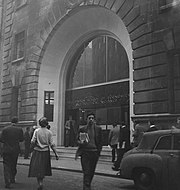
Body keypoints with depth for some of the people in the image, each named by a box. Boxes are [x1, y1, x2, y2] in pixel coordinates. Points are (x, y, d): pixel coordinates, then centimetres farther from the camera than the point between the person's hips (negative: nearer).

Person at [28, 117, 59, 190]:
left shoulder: (36, 131, -5)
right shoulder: (49, 132, -3)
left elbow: (32, 142, -9)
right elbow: (52, 144, -6)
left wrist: (34, 146, 13)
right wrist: (56, 154, -2)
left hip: (37, 152, -1)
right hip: (45, 152, 1)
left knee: (37, 168, 4)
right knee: (43, 168, 16)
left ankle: (40, 183, -10)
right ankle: (41, 182, 24)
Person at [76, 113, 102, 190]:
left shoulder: (98, 129, 6)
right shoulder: (82, 129, 3)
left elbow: (100, 141, 9)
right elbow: (78, 140, 7)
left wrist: (99, 151, 0)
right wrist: (81, 142, -15)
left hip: (94, 153, 2)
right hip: (85, 152, -2)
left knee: (91, 172, 11)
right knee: (86, 172, -7)